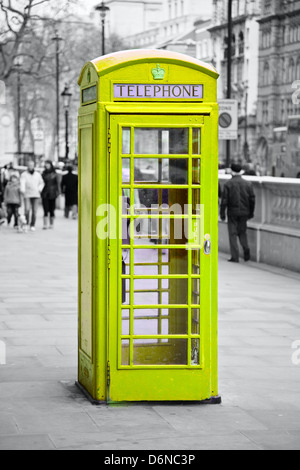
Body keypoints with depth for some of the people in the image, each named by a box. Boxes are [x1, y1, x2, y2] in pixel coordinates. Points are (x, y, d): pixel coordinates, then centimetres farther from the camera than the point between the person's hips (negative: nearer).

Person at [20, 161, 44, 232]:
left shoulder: (38, 174, 12)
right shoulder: (24, 174, 2)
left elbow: (41, 183, 22)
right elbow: (22, 183, -14)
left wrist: (39, 189, 3)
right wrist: (22, 190, -32)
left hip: (36, 195, 2)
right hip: (27, 195, -2)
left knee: (34, 211, -1)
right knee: (27, 209, -14)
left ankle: (32, 225, 7)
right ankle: (26, 223, 3)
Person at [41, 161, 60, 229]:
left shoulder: (54, 174, 2)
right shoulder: (44, 173, 6)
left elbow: (57, 183, 4)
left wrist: (57, 192, -3)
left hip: (52, 193, -1)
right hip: (45, 193, 1)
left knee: (52, 209, 5)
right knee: (46, 209, -4)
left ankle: (52, 224, 15)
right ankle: (45, 224, -7)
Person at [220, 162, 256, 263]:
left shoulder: (228, 184, -6)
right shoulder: (248, 184, 3)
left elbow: (224, 200, -8)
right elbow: (252, 199, 5)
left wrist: (222, 213, -1)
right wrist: (251, 212, 15)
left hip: (232, 212, -3)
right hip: (244, 212, 3)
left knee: (233, 234, 3)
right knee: (242, 232, 18)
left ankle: (235, 256, -1)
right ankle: (246, 248, -4)